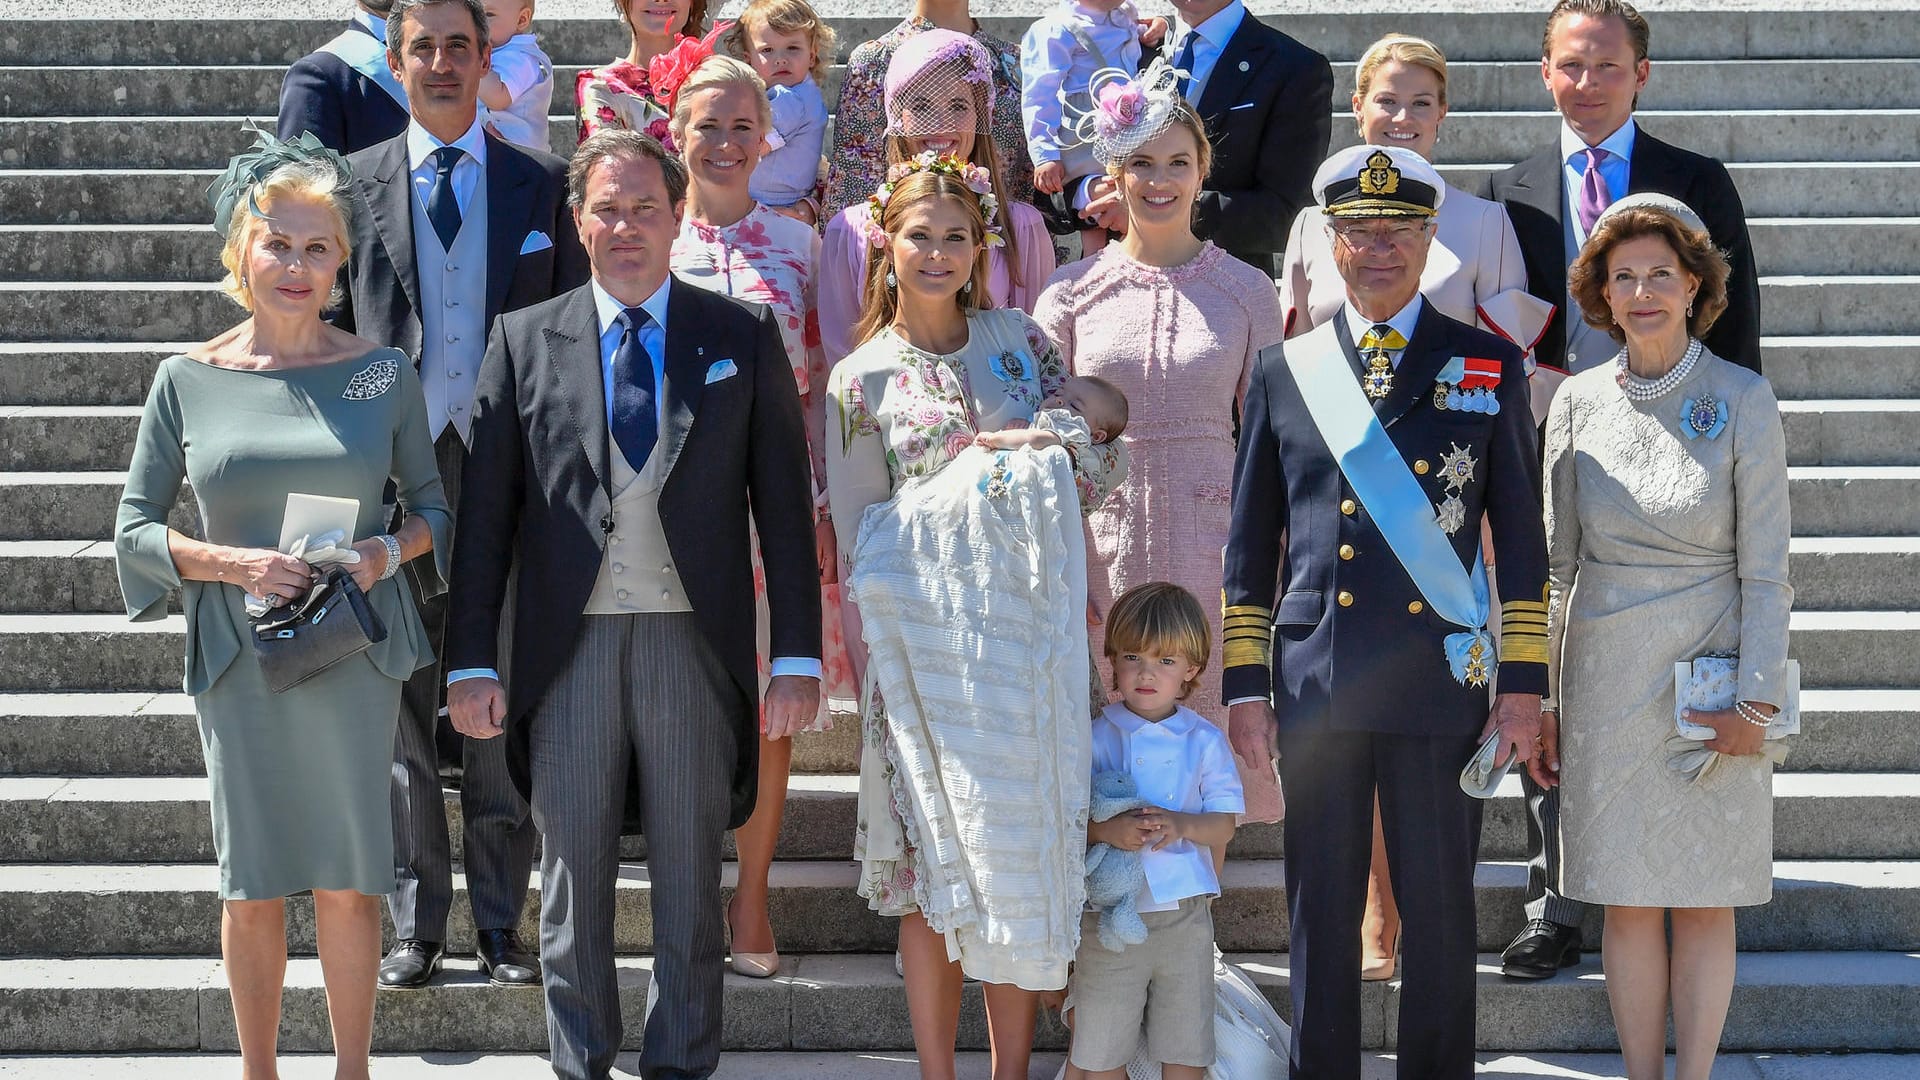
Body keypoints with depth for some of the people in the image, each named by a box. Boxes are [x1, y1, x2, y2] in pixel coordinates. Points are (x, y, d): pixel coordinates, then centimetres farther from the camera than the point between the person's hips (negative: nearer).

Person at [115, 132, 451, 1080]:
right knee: (252, 881, 6)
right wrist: (231, 562, -13)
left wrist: (391, 549, -11)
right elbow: (135, 527, 2)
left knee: (348, 877, 4)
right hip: (239, 653, 0)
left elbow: (433, 503, 9)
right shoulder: (188, 379, 0)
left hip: (355, 647, 0)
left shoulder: (381, 373, 1)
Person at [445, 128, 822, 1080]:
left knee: (689, 875, 7)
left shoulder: (743, 337, 5)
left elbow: (783, 502, 3)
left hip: (693, 644, 0)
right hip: (567, 645, 1)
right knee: (574, 875, 7)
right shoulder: (524, 340, 6)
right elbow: (487, 511, 4)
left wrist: (798, 656, -3)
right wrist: (472, 663, -2)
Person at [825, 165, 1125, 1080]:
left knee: (1024, 840, 1)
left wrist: (1079, 431, -8)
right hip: (927, 633, -2)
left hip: (1031, 624, 2)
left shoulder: (1019, 338, 11)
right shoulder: (861, 378, 5)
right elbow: (857, 533, 6)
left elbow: (1099, 469, 11)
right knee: (939, 846, -3)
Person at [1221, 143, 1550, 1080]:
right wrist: (1246, 688, 4)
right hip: (1316, 682, 1)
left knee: (1440, 905, 5)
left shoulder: (1489, 367, 5)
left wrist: (1523, 686, -1)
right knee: (1321, 907, 7)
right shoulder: (1283, 371, 8)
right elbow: (1250, 545, 10)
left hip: (1442, 677, -1)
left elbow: (1522, 539, 5)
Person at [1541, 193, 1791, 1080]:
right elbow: (1557, 561, 7)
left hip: (1711, 672, -2)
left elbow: (1764, 565, -5)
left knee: (1705, 899, 4)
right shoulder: (1579, 402, 2)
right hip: (1607, 675, 2)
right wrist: (1539, 694, 5)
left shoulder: (1743, 401, -5)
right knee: (1629, 901, 5)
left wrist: (1755, 700, -10)